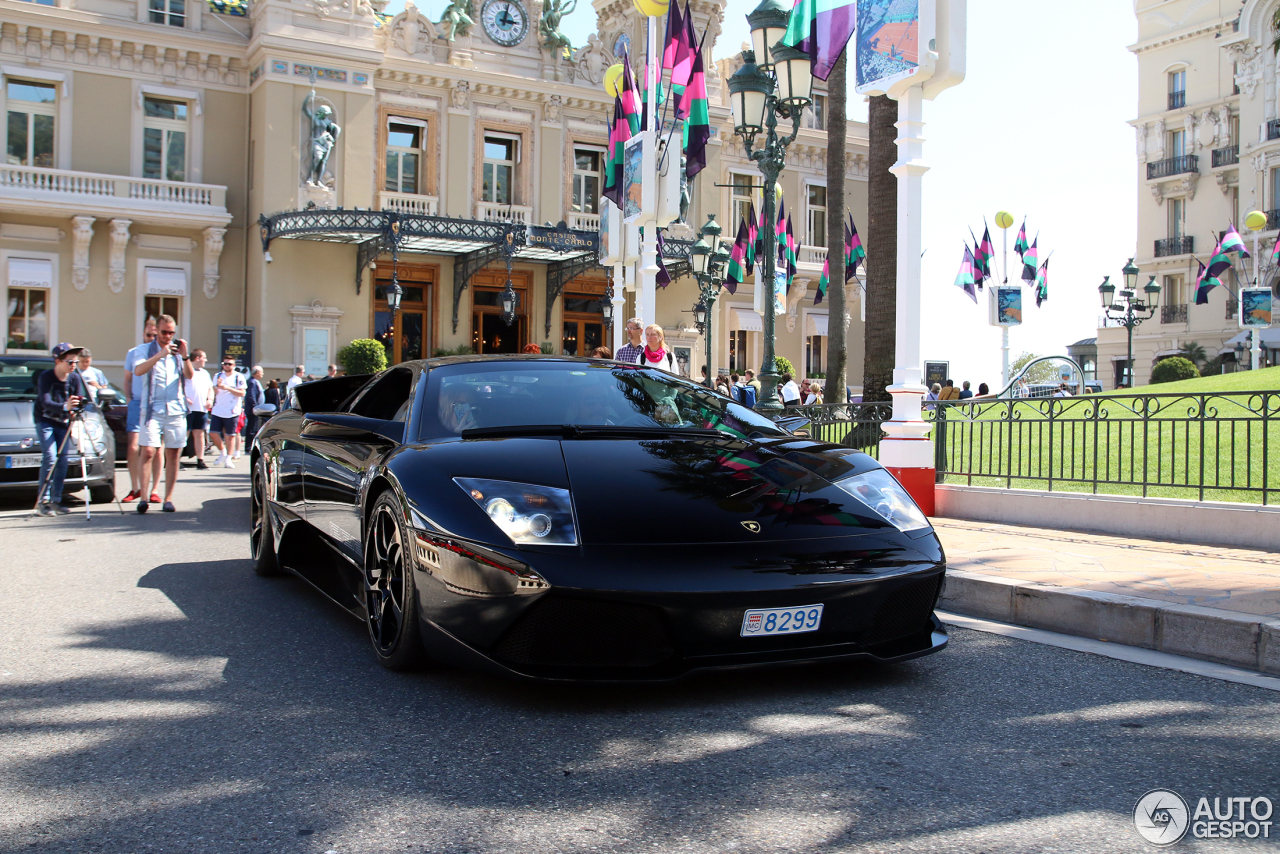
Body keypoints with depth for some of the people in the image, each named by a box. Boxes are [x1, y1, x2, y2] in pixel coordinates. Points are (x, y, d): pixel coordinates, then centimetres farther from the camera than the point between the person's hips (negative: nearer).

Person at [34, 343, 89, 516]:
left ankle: (56, 500, 4)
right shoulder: (45, 377, -17)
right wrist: (64, 407, -49)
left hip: (63, 422, 4)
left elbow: (81, 401, -6)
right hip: (45, 421, -4)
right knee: (50, 457, -16)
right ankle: (42, 501, -12)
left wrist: (75, 409, -30)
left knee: (63, 459, -3)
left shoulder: (75, 378, -5)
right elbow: (46, 403, -30)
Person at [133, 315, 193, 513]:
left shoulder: (178, 350, 15)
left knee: (173, 455, 1)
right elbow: (138, 371, -12)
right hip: (152, 408, -2)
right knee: (148, 452, -12)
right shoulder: (146, 349, 7)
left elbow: (189, 376, 3)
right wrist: (161, 354, -21)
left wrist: (185, 356, -13)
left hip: (176, 409, 3)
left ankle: (168, 499, 6)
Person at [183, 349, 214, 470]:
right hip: (188, 408, -6)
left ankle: (200, 460, 10)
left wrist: (210, 399, 7)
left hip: (202, 409, 6)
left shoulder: (205, 373, 19)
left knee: (199, 434, 8)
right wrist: (184, 398, -21)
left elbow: (210, 389, 25)